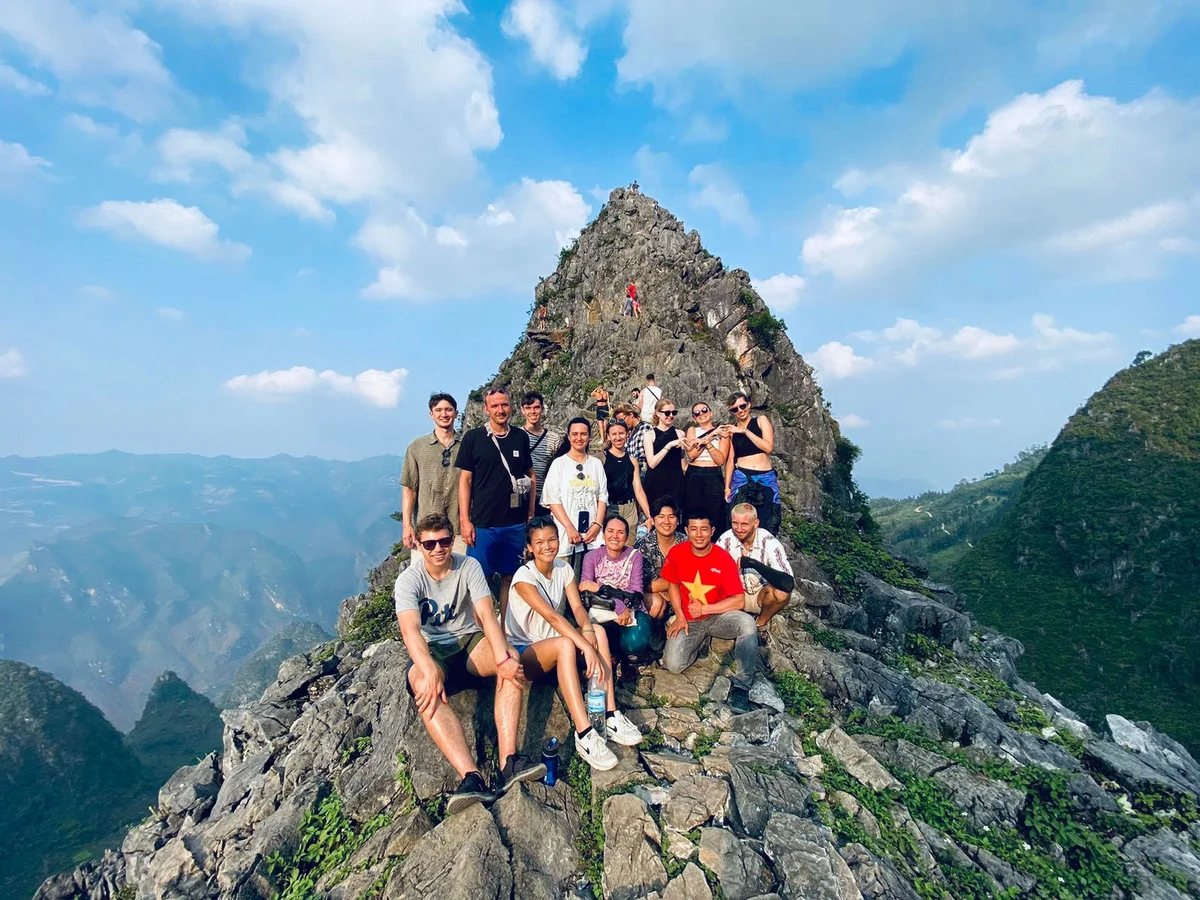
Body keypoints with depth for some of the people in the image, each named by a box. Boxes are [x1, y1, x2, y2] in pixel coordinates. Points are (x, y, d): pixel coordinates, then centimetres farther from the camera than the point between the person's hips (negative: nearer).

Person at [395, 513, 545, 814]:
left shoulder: (469, 566, -7)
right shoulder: (408, 580, -11)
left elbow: (487, 615, -19)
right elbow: (410, 631, -27)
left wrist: (502, 658, -36)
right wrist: (431, 671, -46)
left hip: (469, 641, 2)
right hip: (431, 651, -1)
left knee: (512, 658, -30)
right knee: (423, 686, -37)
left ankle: (508, 762, -37)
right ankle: (471, 777, -46)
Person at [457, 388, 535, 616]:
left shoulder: (521, 437, 6)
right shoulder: (473, 438, -2)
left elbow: (531, 476, 12)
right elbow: (465, 480, -1)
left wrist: (531, 514, 7)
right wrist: (465, 520, -6)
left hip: (516, 523, 3)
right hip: (483, 523, -2)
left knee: (509, 578, 11)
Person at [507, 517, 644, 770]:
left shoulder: (564, 568, 0)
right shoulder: (524, 577, -19)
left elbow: (577, 607, -9)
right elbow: (552, 616, -31)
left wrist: (588, 631, -32)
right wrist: (586, 647, -39)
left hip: (552, 647, 6)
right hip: (522, 652, -6)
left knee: (598, 631, -20)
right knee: (565, 644, -37)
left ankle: (610, 717, -22)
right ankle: (584, 735, -38)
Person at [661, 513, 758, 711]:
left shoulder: (724, 559, -16)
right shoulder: (676, 553, -10)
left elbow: (739, 600, -16)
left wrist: (704, 608, -18)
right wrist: (679, 616, -5)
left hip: (718, 616, -2)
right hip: (689, 620, 2)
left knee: (747, 623, -33)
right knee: (673, 665, -18)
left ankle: (741, 685, -18)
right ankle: (700, 641, 15)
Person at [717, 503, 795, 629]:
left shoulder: (769, 542, -24)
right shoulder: (725, 540, -18)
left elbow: (788, 583, -35)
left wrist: (752, 563, -40)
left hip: (761, 595, 0)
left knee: (781, 591, -32)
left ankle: (760, 624, -2)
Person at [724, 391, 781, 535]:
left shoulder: (761, 421, 5)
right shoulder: (731, 430, 10)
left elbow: (768, 447, -9)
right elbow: (730, 459, 9)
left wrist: (745, 431, -11)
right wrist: (727, 486, 4)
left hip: (765, 479, -1)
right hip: (741, 479, 1)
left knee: (766, 524, -1)